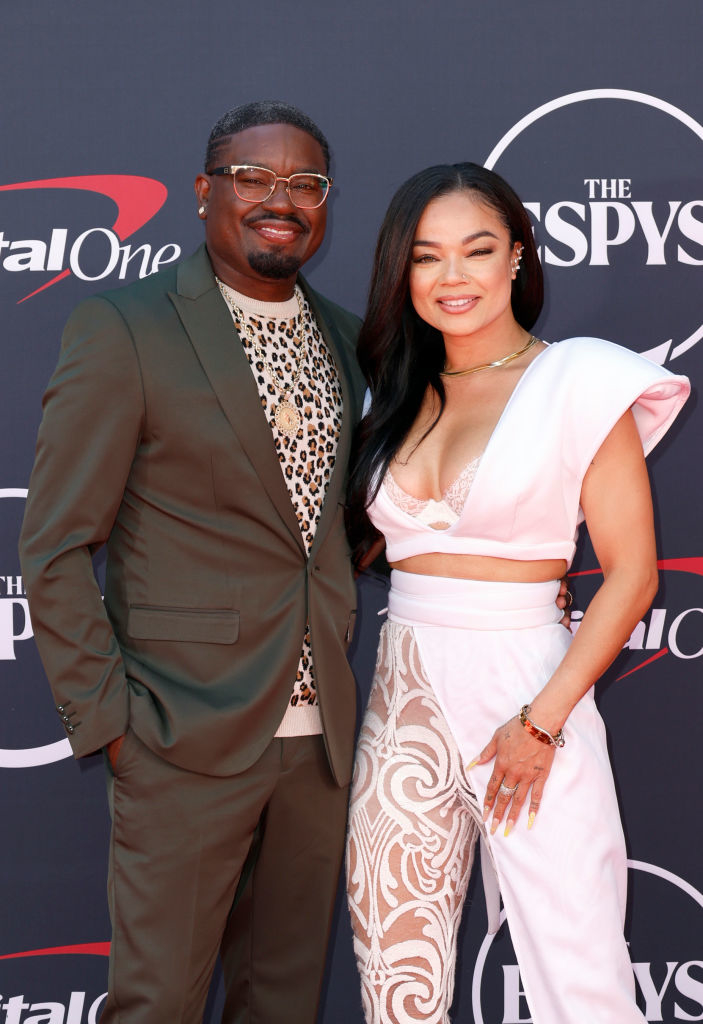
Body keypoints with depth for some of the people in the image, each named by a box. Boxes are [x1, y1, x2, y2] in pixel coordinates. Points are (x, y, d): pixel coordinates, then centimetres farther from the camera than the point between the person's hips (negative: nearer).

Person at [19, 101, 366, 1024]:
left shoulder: (345, 338, 10)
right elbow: (54, 551, -9)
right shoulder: (122, 330, -8)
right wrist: (108, 721, -11)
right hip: (188, 739, -5)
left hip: (319, 733, 5)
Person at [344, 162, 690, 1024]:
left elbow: (631, 573, -8)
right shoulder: (398, 395, 12)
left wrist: (543, 719, -13)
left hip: (521, 683, -5)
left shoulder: (578, 380, -4)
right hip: (403, 692, 5)